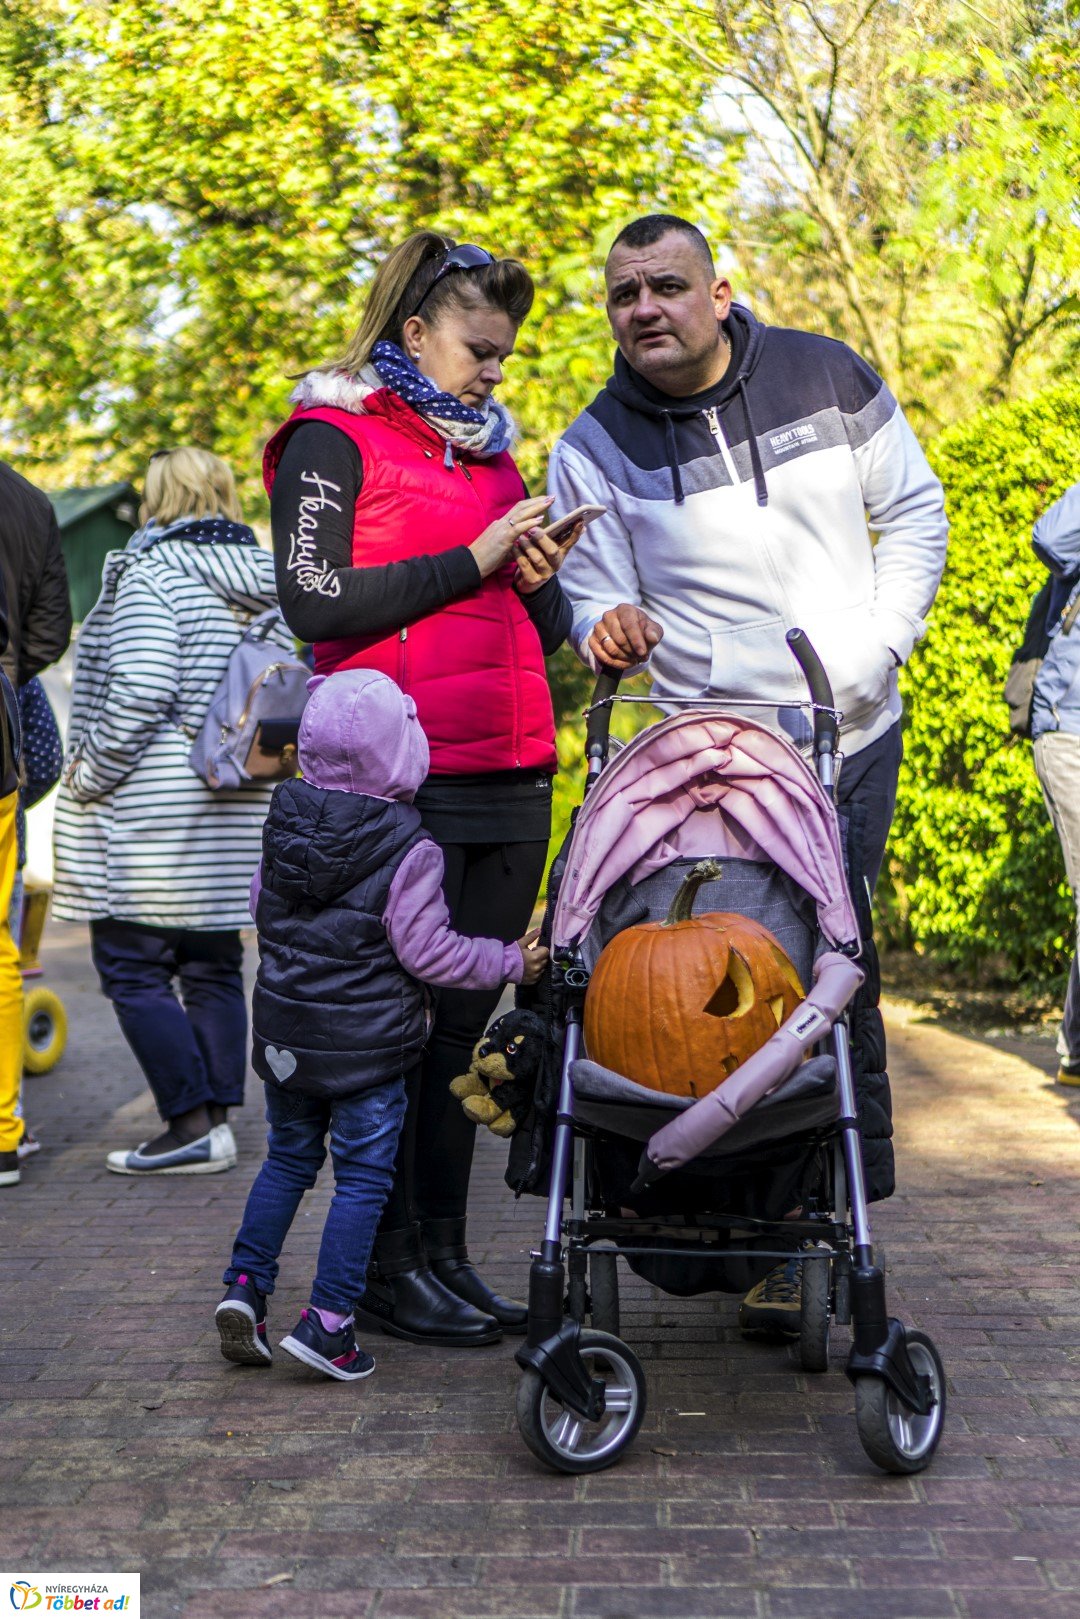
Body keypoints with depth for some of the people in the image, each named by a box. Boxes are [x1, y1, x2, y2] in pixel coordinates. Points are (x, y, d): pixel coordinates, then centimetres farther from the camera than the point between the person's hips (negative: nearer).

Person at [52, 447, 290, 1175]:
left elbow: (141, 693, -19)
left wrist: (89, 776, -9)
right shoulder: (267, 584, 13)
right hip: (241, 809, 8)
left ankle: (192, 1125, -3)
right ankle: (219, 1118, 15)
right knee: (214, 966, 12)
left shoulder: (151, 576, -10)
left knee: (132, 967, -1)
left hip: (156, 811, -8)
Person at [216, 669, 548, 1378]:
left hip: (283, 1028, 6)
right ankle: (327, 1321, 5)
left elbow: (263, 909, 13)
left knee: (288, 1158, 21)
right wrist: (512, 962, -5)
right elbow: (427, 951, -16)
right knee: (364, 1177, 5)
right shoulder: (410, 852, -17)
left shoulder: (284, 823, 1)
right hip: (367, 1040, -6)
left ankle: (246, 1284, 17)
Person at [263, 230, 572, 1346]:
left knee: (467, 1015, 8)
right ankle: (388, 1268, 9)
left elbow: (546, 634, 25)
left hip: (512, 781, 7)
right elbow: (314, 602, -11)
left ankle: (444, 1252, 17)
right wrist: (473, 560, -11)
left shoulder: (490, 454, 23)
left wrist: (540, 579, 3)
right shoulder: (333, 441, 2)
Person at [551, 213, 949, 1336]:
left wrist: (877, 647, -2)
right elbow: (598, 603, 2)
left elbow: (914, 512, 9)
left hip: (854, 742, 1)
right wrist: (610, 625, -22)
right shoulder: (593, 452, -1)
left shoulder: (827, 377, 2)